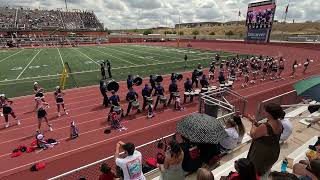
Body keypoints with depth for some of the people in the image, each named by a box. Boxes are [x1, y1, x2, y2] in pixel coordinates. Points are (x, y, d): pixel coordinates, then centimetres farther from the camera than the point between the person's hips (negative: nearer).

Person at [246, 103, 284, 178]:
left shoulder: (265, 126, -35)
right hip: (274, 152, 8)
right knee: (265, 172, 33)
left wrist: (253, 123, -8)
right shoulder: (279, 123, -9)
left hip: (262, 153, -8)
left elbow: (252, 135, -20)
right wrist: (255, 122, 0)